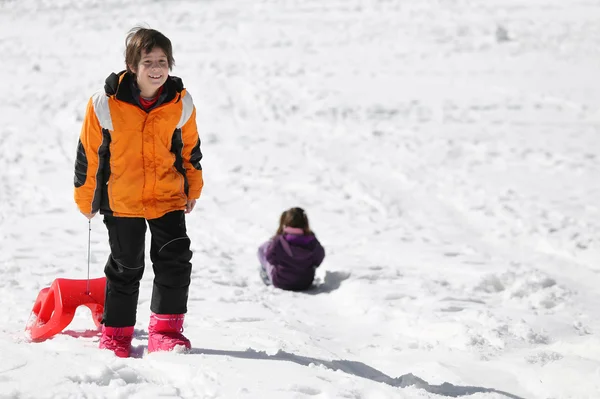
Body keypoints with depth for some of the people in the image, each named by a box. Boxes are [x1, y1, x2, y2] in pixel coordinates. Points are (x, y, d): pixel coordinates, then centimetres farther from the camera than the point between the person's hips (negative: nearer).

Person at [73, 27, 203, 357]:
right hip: (121, 199, -2)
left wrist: (193, 190, 16)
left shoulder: (180, 103, -8)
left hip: (168, 197, 2)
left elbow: (190, 149, 9)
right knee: (125, 268, 8)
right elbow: (88, 154, -4)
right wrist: (86, 199, 3)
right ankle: (116, 333, 24)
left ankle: (165, 330, 5)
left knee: (175, 260, -7)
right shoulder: (105, 104, -16)